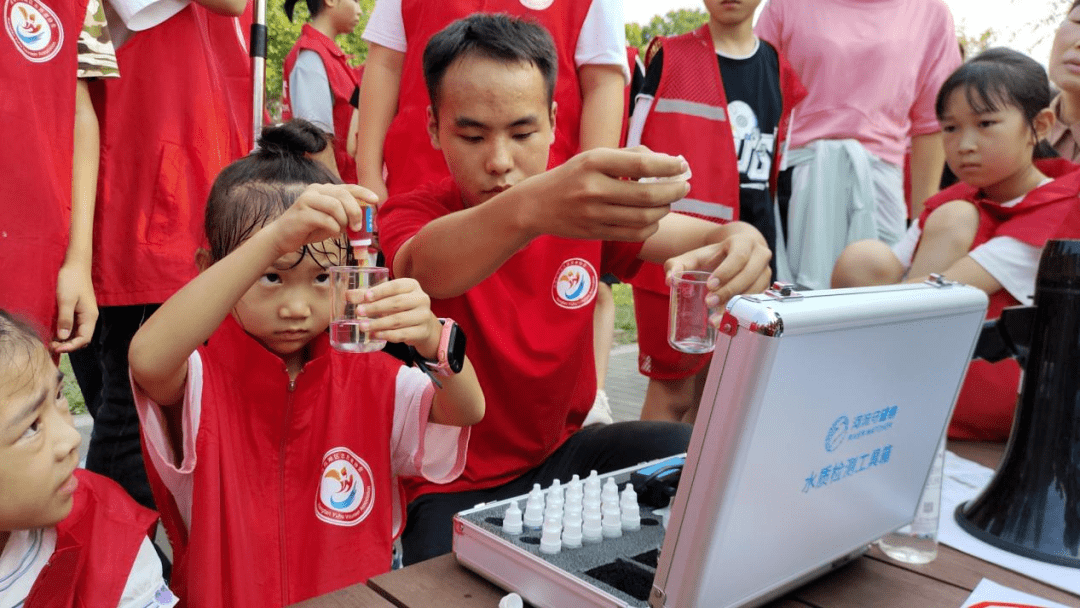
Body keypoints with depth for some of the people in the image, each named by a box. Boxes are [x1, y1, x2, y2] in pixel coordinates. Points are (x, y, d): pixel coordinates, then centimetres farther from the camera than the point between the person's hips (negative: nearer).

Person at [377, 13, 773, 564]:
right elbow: (422, 267, -37)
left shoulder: (586, 203, 0)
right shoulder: (412, 216, -12)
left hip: (560, 453, 4)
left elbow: (678, 236, -15)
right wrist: (528, 208, -58)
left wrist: (735, 244, -41)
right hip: (453, 487, -3)